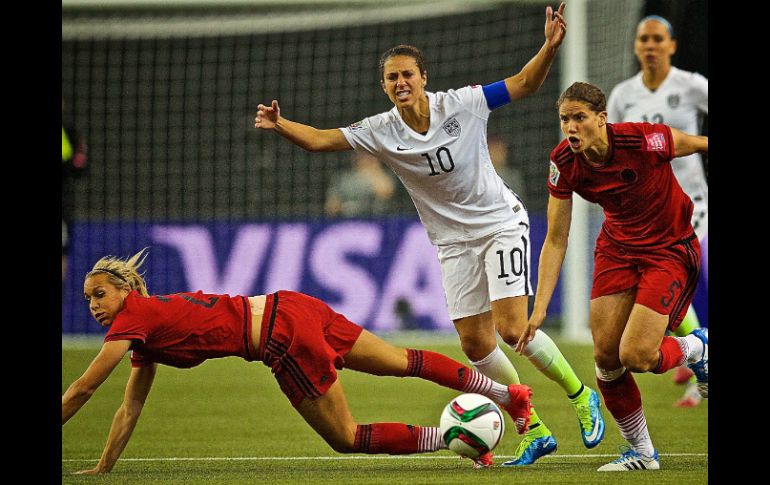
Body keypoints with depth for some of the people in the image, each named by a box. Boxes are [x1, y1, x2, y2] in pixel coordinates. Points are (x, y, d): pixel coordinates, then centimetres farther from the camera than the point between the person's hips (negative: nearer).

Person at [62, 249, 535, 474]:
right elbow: (130, 409, 20)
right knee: (401, 361, 13)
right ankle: (506, 393, 20)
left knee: (347, 437, 0)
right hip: (289, 307, 8)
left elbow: (82, 390, -8)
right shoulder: (149, 322, 15)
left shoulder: (134, 319, -9)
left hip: (285, 335, -8)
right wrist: (102, 469, 20)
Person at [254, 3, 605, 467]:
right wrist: (279, 125, -30)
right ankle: (535, 431, 15)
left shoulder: (462, 104, -15)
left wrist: (551, 46, -25)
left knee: (512, 328, -16)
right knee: (475, 344, 1)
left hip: (501, 223, -4)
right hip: (454, 242, 4)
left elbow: (523, 84, -9)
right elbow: (319, 139, -12)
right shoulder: (380, 132, -9)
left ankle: (581, 396, 7)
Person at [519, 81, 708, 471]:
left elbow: (701, 143, -11)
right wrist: (539, 307, -12)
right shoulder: (564, 162, -14)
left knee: (634, 357, -16)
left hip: (669, 249, -5)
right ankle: (641, 452, 17)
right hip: (618, 246, 5)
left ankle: (696, 348, 18)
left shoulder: (643, 140, -29)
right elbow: (555, 240, -8)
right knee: (605, 355, -3)